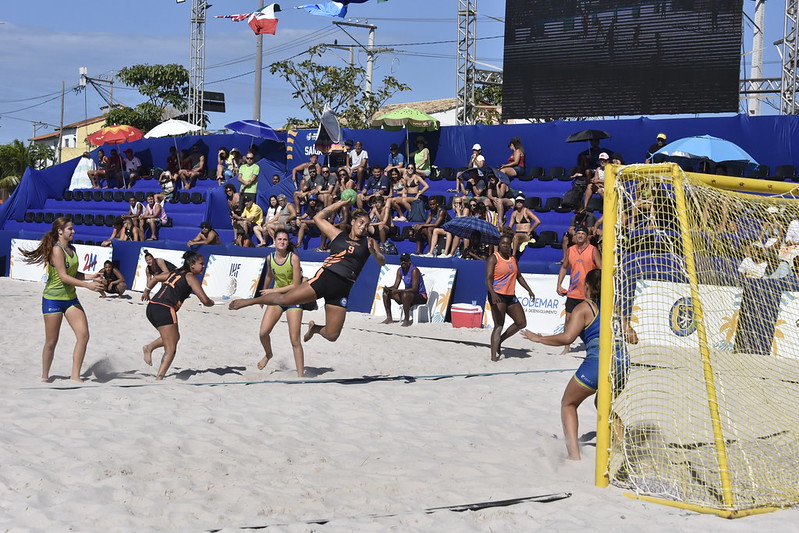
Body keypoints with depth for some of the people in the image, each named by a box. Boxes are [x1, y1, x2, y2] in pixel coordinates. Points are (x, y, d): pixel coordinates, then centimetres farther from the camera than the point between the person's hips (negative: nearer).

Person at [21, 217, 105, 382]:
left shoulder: (71, 249, 10)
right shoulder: (57, 249, -15)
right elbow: (63, 277, -22)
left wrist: (90, 277, 3)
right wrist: (88, 285, -26)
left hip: (70, 298, 7)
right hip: (53, 299, -7)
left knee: (83, 335, -7)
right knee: (51, 342, 2)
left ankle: (75, 376, -2)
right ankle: (44, 377, 20)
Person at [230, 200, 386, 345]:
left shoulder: (369, 242, 10)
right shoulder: (338, 235, 11)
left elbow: (382, 262, 1)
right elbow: (318, 217, 16)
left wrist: (373, 251, -19)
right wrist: (339, 204, 15)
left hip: (342, 289, 1)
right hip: (324, 278, -1)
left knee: (332, 336, -2)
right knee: (284, 299, -12)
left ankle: (314, 328, 34)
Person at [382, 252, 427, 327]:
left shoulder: (414, 271, -21)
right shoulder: (400, 270, 2)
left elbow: (414, 289, -29)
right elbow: (395, 286, 3)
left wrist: (398, 291, -34)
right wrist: (388, 289, -21)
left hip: (421, 296, -8)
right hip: (408, 295, 8)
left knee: (405, 294, -40)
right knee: (386, 293, 0)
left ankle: (407, 320, -30)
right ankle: (389, 318, 1)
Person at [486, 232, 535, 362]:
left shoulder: (513, 259, 15)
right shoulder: (494, 258, -7)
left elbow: (519, 276, 26)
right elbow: (488, 278, -18)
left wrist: (529, 289, 17)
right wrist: (492, 293, -33)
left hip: (511, 296, 8)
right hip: (497, 296, -7)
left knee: (521, 323, 7)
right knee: (499, 326, -13)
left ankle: (499, 340, 20)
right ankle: (494, 355, -14)